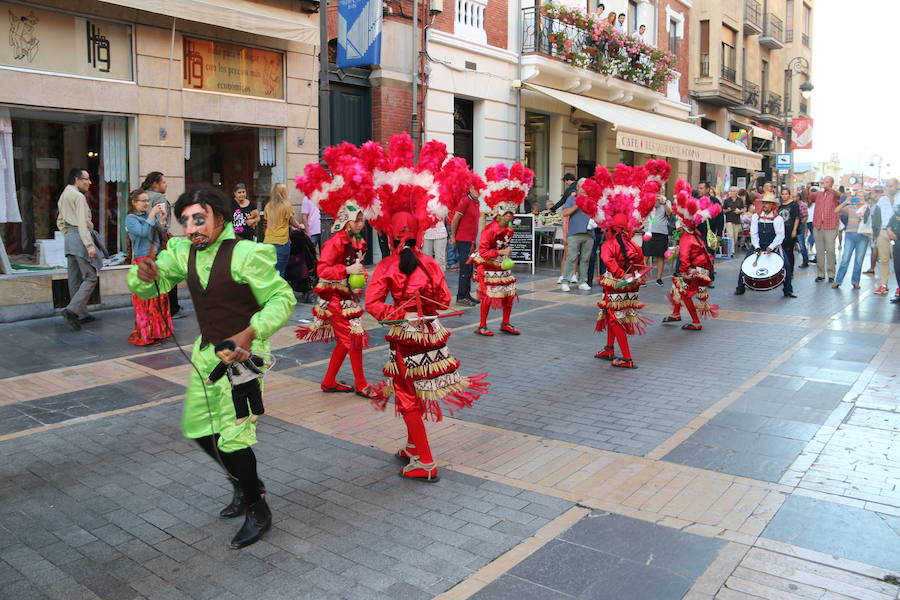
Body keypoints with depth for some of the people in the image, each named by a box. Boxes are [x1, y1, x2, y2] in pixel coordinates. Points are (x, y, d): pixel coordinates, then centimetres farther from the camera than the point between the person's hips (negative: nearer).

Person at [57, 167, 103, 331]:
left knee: (75, 279, 10)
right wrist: (90, 246, -22)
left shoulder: (64, 195, 19)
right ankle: (72, 309, -19)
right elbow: (82, 223, -19)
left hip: (69, 238, 10)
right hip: (80, 237, -10)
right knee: (90, 278, -8)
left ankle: (81, 314, 16)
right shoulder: (78, 196, -11)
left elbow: (60, 222, 25)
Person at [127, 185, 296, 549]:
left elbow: (282, 297, -18)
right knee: (197, 428, 17)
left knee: (232, 437, -9)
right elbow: (148, 288, 5)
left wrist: (250, 334, -31)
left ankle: (258, 509, 15)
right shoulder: (183, 252, 1)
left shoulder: (245, 254, -20)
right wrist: (145, 276, -20)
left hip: (242, 352, -8)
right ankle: (244, 483, 38)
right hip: (207, 349, 8)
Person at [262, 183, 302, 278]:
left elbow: (267, 222, 16)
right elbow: (293, 223, 7)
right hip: (281, 242, -4)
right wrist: (300, 226, 27)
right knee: (279, 273, -1)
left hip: (267, 242, 5)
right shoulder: (286, 206, -5)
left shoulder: (268, 206, 7)